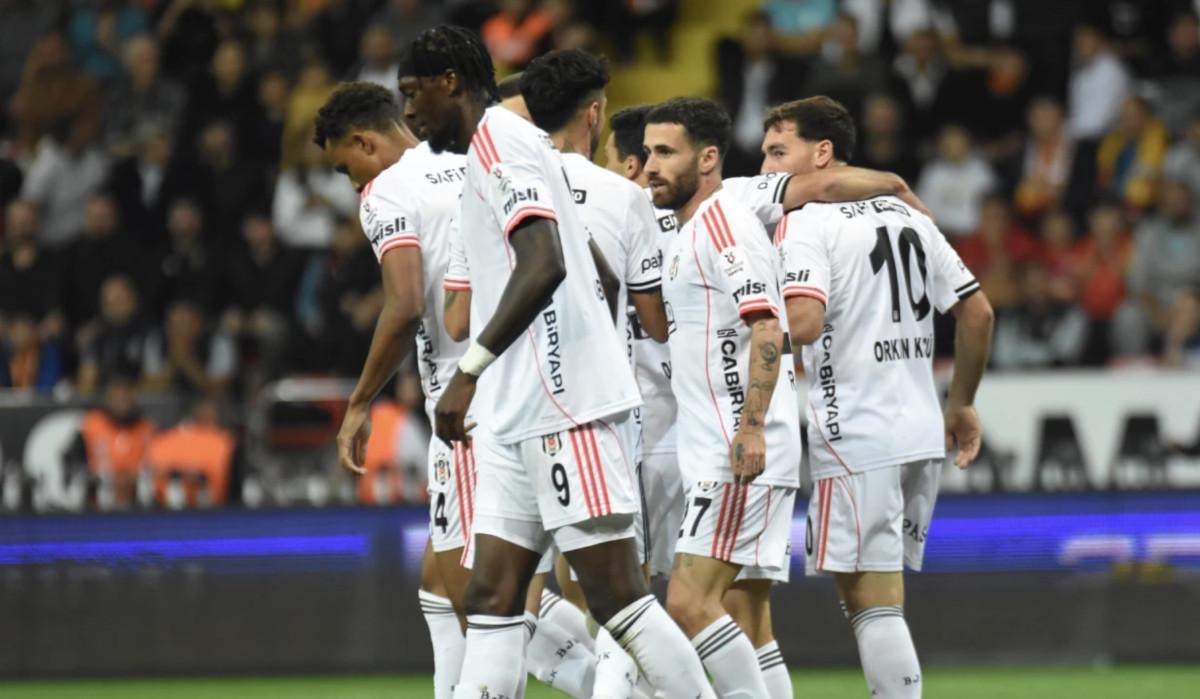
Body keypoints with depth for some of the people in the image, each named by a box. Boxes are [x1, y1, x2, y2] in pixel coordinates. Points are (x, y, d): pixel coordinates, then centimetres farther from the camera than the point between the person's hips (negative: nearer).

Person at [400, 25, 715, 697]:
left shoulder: (502, 142, -9)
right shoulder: (504, 146, 22)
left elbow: (544, 267, -23)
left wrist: (471, 368, -23)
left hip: (566, 407, -11)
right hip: (520, 415, 11)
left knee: (617, 596, -10)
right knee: (492, 597, 3)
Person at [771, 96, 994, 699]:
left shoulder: (805, 221, -7)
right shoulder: (906, 215, 15)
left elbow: (802, 323, -22)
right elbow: (977, 312, 15)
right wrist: (962, 403, 24)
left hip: (856, 439, -8)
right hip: (921, 432, 8)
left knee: (870, 598, -7)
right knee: (881, 595, 14)